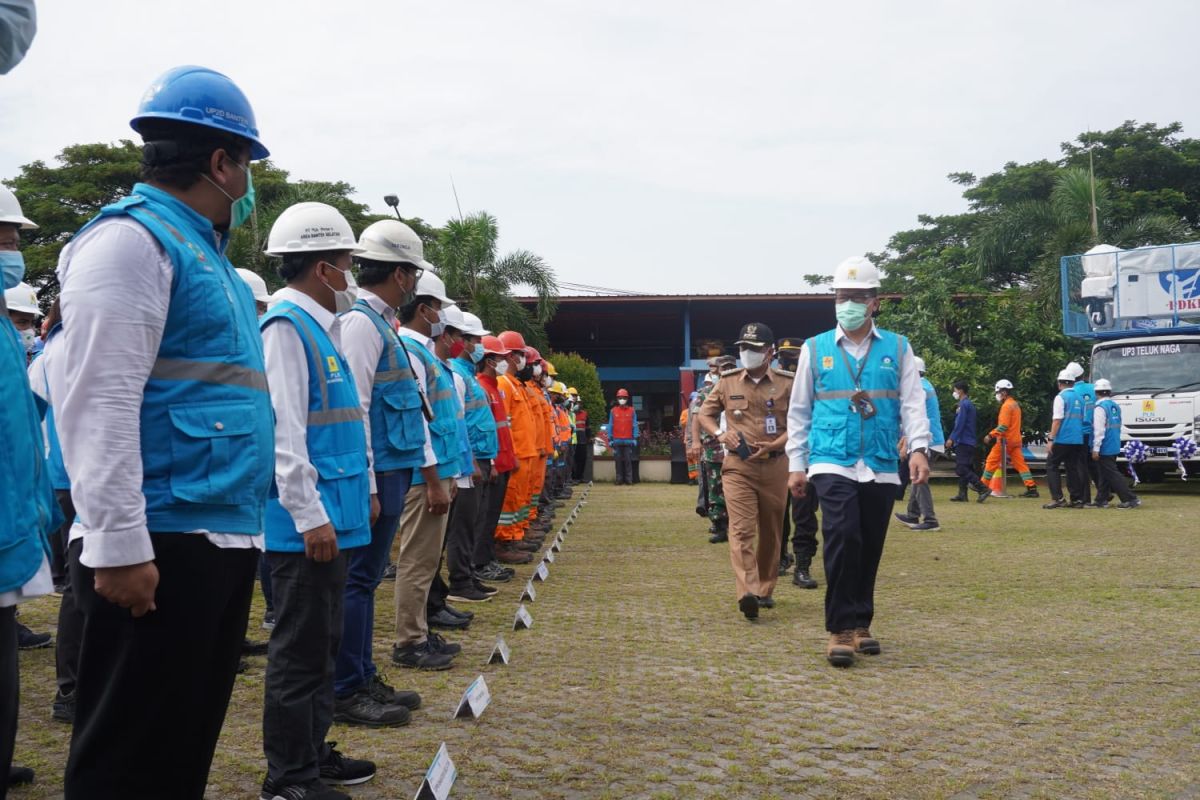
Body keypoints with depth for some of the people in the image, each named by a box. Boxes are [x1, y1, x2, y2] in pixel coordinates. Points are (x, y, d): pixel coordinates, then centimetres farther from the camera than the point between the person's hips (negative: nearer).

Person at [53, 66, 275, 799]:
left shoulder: (204, 251, 18)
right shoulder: (132, 240, -11)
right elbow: (98, 403, -19)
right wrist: (118, 543, -22)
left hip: (221, 541, 9)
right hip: (162, 546, -9)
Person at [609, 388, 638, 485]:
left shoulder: (632, 411, 6)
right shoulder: (613, 411, 7)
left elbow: (634, 425, 6)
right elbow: (610, 425, 8)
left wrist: (635, 438, 0)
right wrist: (610, 439, 3)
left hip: (628, 440, -1)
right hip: (617, 440, 1)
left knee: (628, 460, -2)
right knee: (618, 460, 2)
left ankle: (629, 479, 0)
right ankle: (619, 479, 7)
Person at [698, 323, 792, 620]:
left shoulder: (786, 383, 2)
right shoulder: (727, 382, 5)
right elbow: (705, 414, 15)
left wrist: (775, 444, -14)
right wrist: (720, 433, -5)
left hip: (774, 466, 1)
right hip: (737, 466, -1)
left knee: (771, 532, 12)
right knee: (741, 529, -14)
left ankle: (765, 589, 28)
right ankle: (747, 593, -24)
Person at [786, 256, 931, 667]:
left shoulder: (897, 348, 9)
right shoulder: (815, 349, 8)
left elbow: (913, 403, 3)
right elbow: (799, 411, 11)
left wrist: (918, 449, -12)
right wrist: (796, 464, 7)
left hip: (882, 467, 2)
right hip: (833, 464, -2)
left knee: (870, 549, 9)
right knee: (843, 537, -18)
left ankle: (860, 624, 24)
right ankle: (841, 630, -12)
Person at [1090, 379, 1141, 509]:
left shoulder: (1100, 407, -15)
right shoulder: (1115, 406, 11)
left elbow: (1099, 430, -20)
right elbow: (1117, 427, 18)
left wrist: (1095, 449, -18)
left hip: (1105, 448, -9)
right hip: (1114, 447, 9)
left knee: (1112, 474, -6)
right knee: (1106, 474, 15)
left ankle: (1131, 499, -9)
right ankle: (1101, 499, 19)